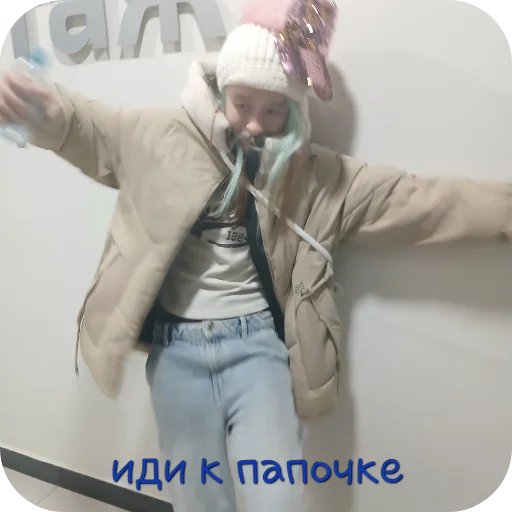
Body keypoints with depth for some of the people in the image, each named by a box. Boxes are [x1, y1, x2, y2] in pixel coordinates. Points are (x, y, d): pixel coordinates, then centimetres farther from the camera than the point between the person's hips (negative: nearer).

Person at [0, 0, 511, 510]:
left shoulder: (317, 175, 0)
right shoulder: (165, 139, 0)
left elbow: (416, 197, -2)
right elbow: (86, 125, 5)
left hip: (257, 344, 0)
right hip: (176, 348, 1)